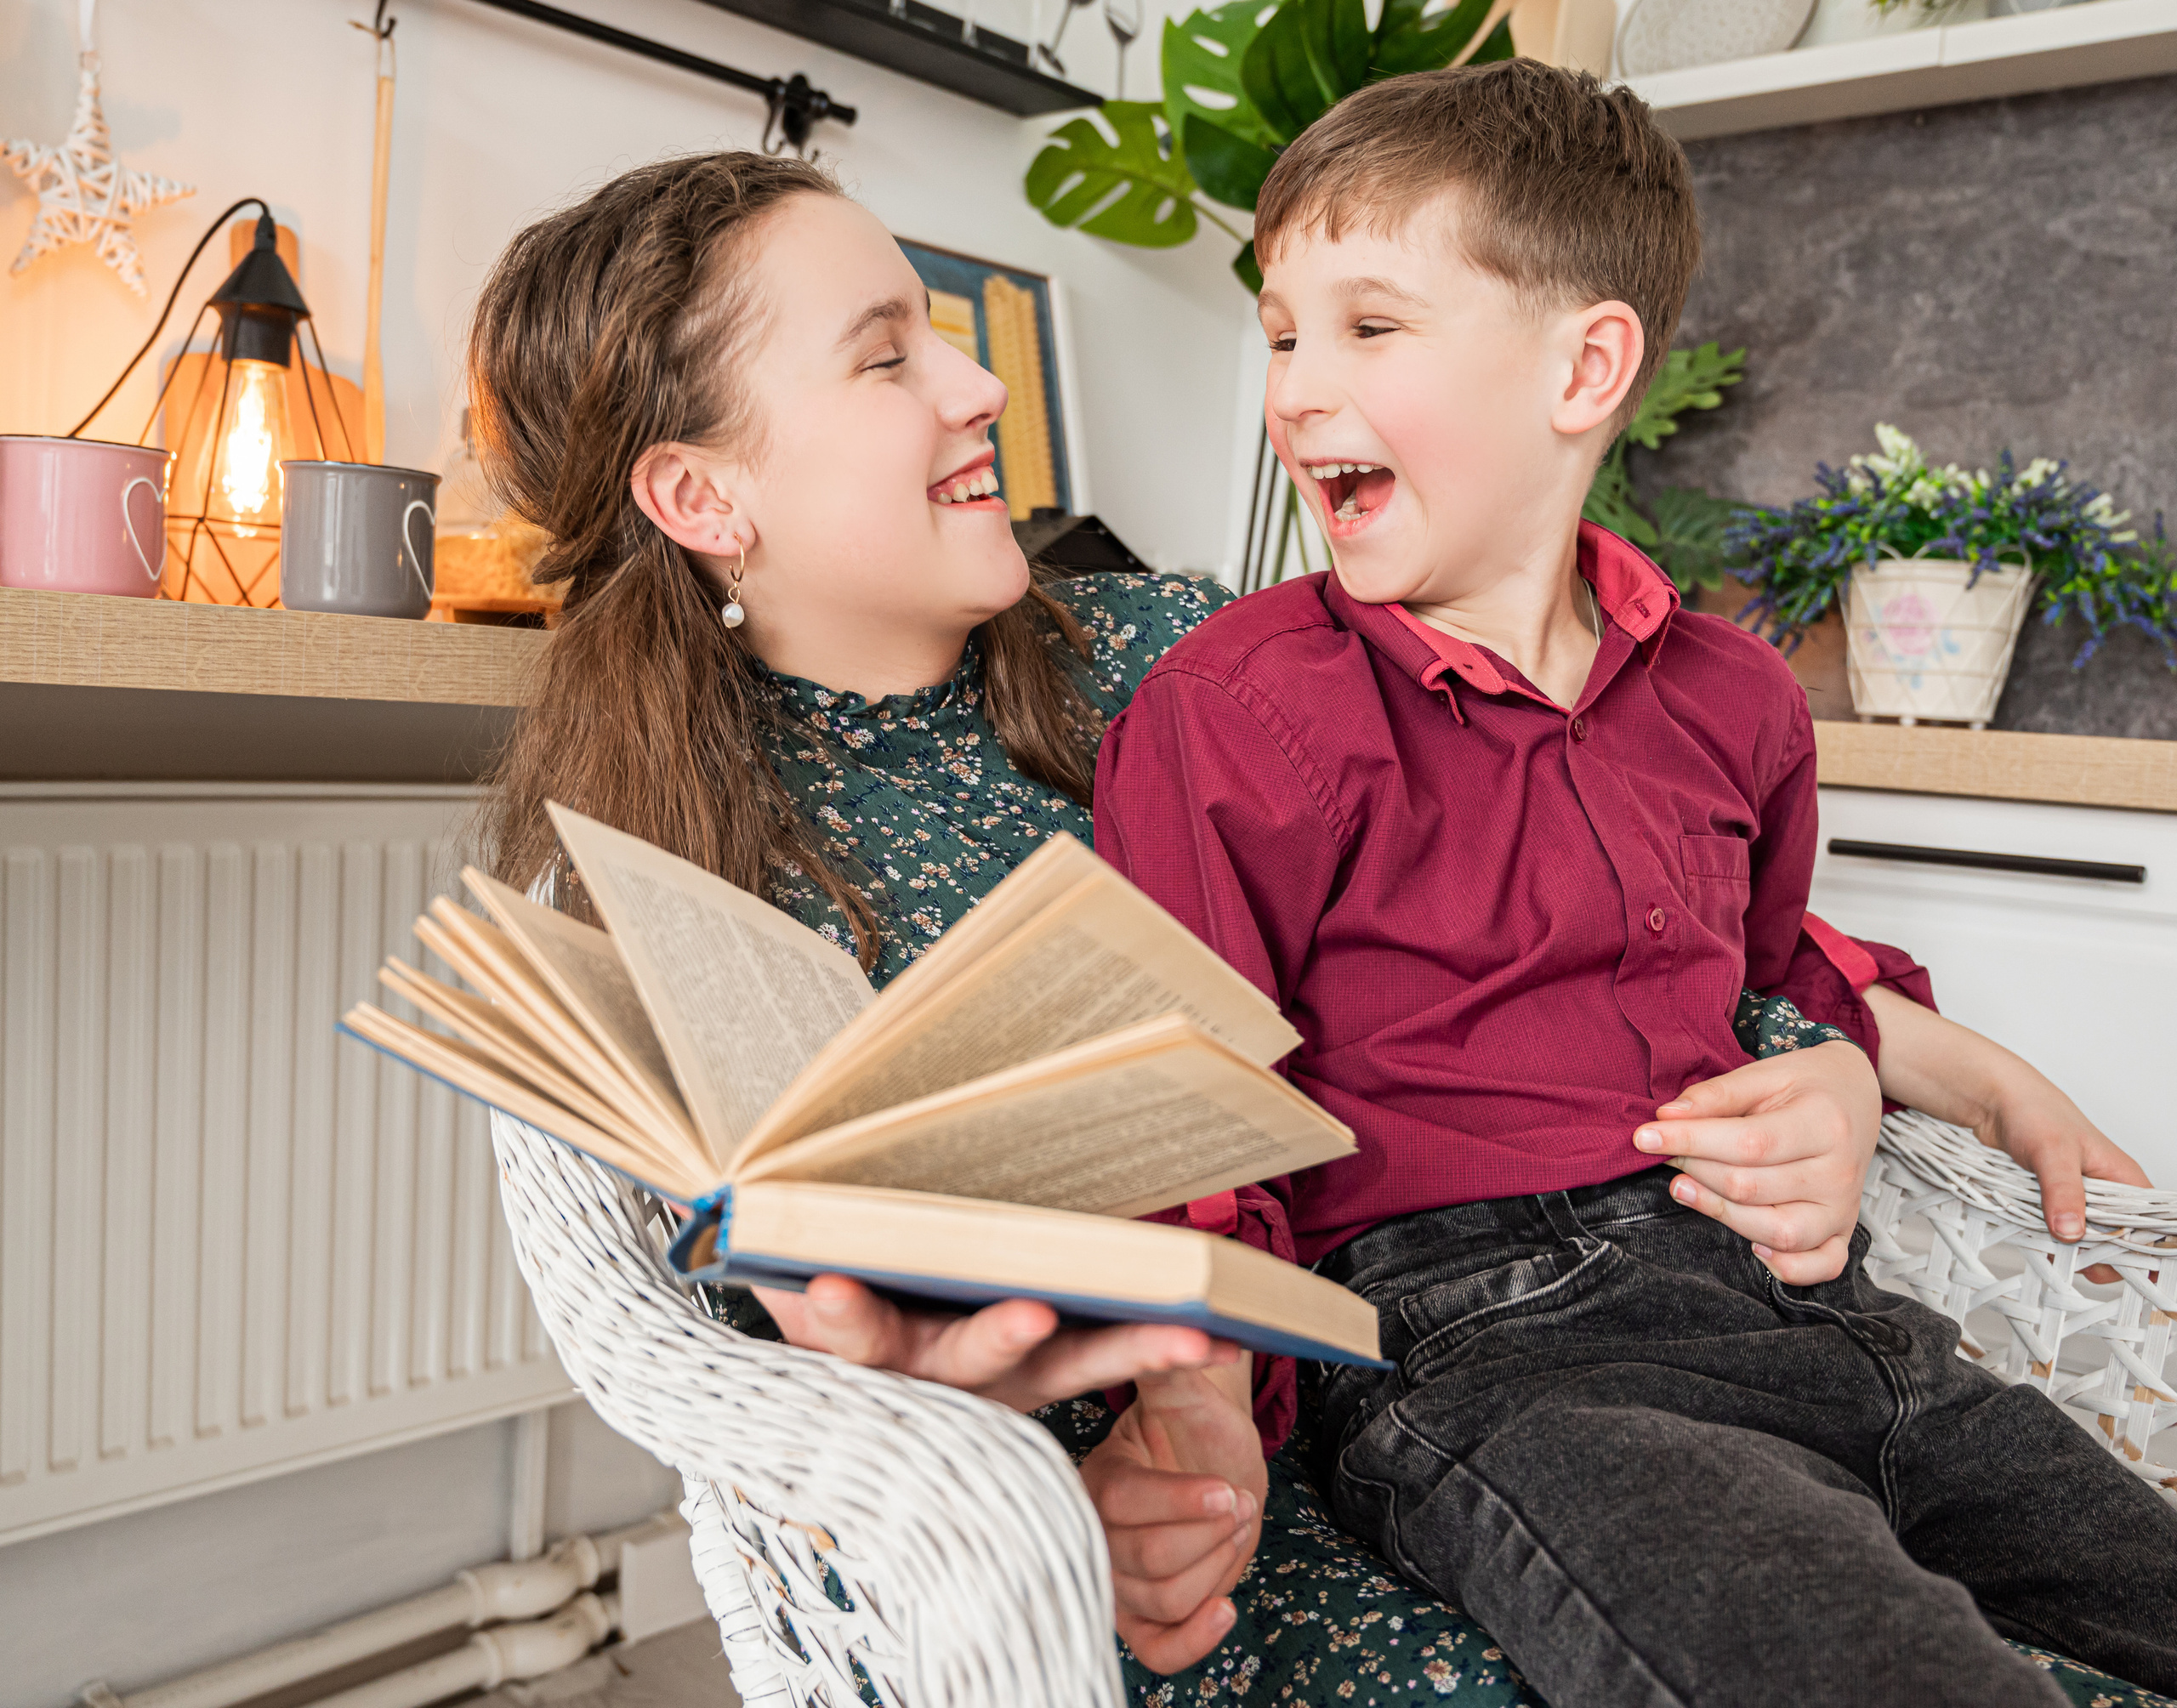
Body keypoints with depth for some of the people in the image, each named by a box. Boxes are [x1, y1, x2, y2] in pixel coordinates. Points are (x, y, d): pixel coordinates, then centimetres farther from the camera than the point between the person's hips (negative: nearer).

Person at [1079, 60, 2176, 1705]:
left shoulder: (1727, 694, 12)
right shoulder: (1231, 712, -5)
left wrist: (1851, 1073, 12)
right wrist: (1192, 1416, -24)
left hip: (1797, 1304, 7)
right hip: (1486, 1343, -6)